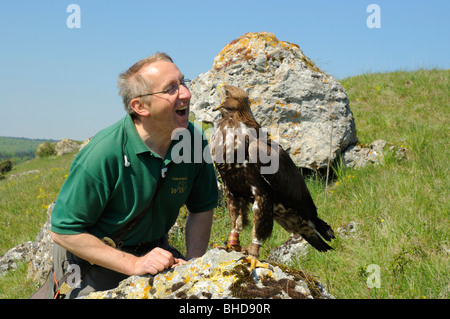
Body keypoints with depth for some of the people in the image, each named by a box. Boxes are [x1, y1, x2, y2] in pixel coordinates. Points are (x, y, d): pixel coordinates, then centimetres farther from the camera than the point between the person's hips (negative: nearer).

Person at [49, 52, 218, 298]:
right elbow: (63, 231, -22)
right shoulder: (104, 154, -27)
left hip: (152, 248, 4)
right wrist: (134, 264, -26)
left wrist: (193, 263, -12)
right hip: (94, 256, -3)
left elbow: (201, 209, 4)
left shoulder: (193, 140, -11)